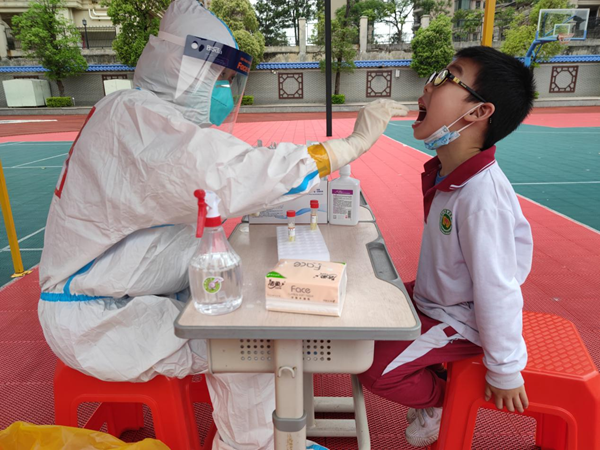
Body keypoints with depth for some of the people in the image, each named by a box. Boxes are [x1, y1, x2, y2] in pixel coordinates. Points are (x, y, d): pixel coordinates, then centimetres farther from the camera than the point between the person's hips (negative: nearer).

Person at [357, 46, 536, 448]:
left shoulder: (481, 196, -33)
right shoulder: (449, 175, -5)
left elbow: (497, 286, -28)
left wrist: (505, 369, -16)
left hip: (460, 320, -9)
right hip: (432, 298, 9)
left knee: (377, 370, -13)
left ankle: (444, 399, 20)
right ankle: (434, 383, 32)